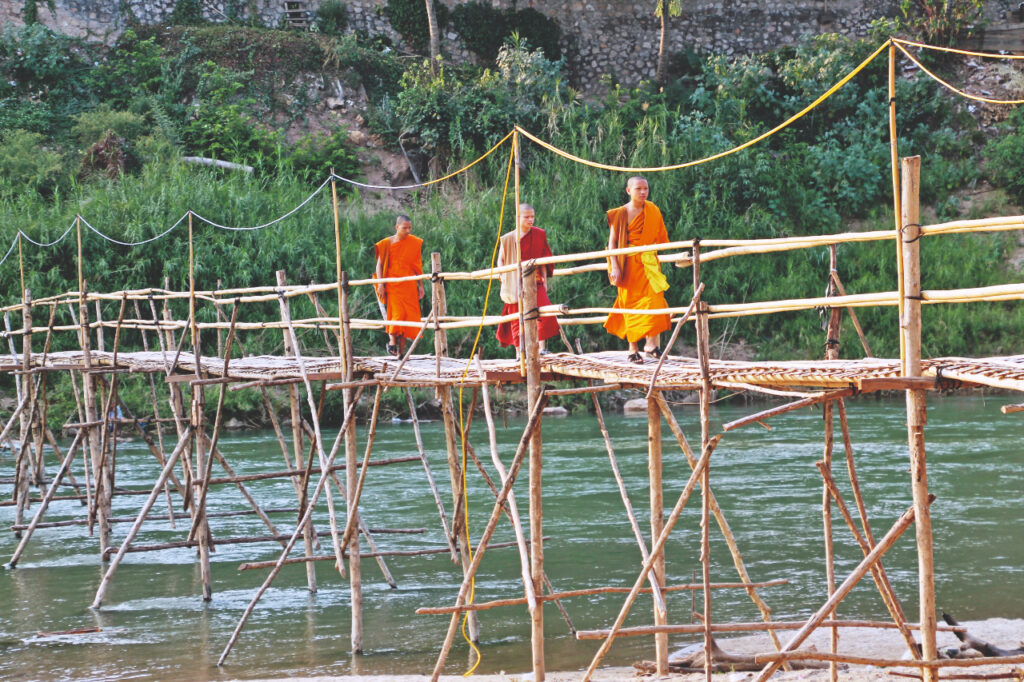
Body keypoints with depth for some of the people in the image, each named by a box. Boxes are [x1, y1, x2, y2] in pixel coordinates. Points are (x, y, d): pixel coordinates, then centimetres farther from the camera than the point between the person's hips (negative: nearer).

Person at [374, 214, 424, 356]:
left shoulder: (415, 243, 8)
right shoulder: (387, 243, -1)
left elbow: (418, 266, 14)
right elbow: (379, 265, 0)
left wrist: (420, 286, 11)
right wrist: (380, 284, -10)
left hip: (409, 286, 3)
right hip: (392, 284, -3)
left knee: (407, 316, -1)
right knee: (397, 313, -17)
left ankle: (401, 349, 5)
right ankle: (392, 341, -2)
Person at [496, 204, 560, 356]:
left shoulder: (539, 235, 7)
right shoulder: (507, 239, 4)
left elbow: (543, 260, 11)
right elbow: (501, 260, 10)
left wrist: (544, 279, 5)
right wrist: (503, 277, -5)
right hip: (516, 284, -1)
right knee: (517, 318, 0)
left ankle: (541, 347, -15)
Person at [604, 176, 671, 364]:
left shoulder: (652, 211, 9)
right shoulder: (620, 213, -1)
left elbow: (660, 239, 16)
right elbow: (612, 242, -3)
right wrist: (615, 266, -12)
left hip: (649, 264, 3)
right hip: (629, 265, -3)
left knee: (655, 300, -11)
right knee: (632, 305, -1)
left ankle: (651, 344, -8)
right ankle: (633, 349, 5)